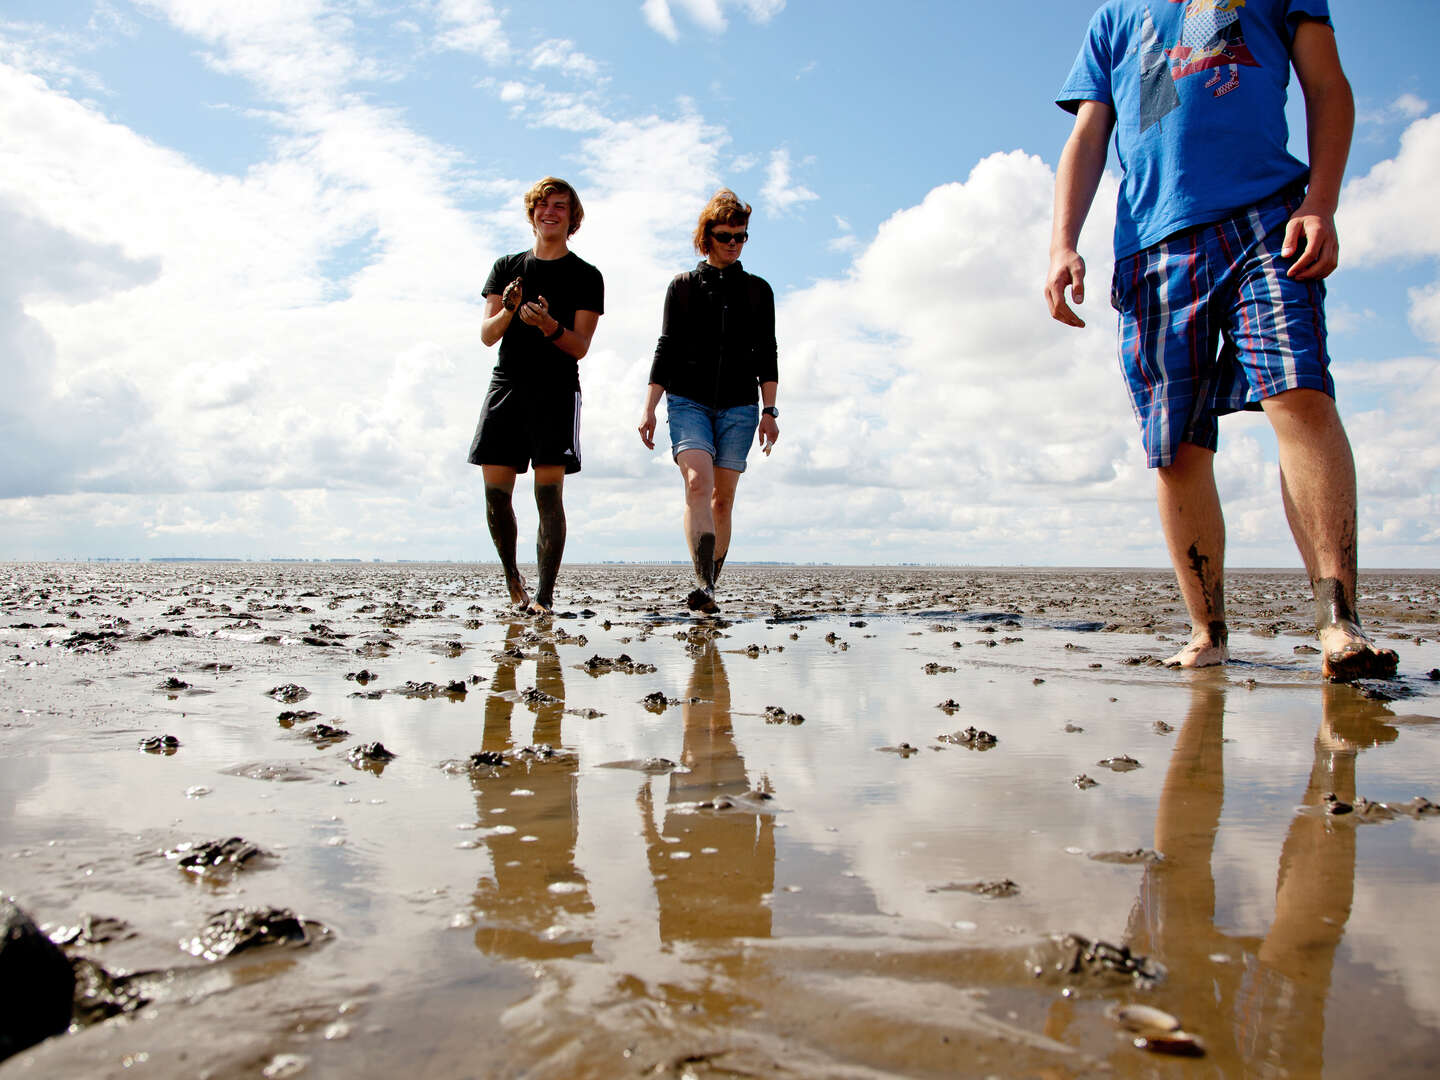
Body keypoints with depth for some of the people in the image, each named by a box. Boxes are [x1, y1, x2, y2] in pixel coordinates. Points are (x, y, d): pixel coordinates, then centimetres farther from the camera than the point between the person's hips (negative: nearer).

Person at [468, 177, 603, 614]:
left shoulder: (586, 276, 6)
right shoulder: (506, 267, 15)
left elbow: (579, 348, -2)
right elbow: (487, 335, 7)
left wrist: (550, 326, -22)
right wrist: (509, 311, -13)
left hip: (556, 390, -3)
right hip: (505, 385, 3)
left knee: (549, 494, -11)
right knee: (496, 493, -1)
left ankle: (544, 596, -9)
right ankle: (512, 576, 21)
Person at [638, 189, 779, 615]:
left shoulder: (758, 290, 15)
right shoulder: (683, 286, 11)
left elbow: (766, 354, 12)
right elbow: (666, 349, 8)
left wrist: (769, 411, 3)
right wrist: (649, 409, 0)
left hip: (739, 406, 2)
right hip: (687, 400, -2)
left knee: (723, 499, -2)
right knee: (698, 481, -23)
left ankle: (708, 589, 6)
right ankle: (704, 585, -33)